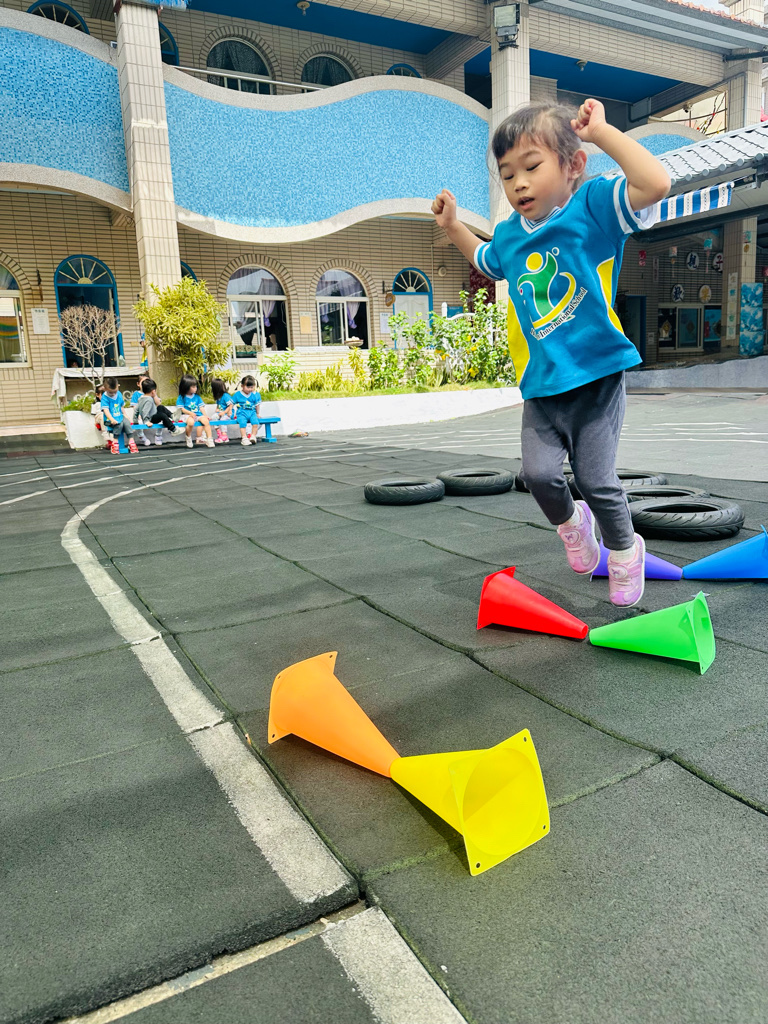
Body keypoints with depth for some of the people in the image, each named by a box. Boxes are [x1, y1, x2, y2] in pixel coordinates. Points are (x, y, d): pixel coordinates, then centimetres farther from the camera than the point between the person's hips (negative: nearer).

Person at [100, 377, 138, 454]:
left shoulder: (119, 395, 6)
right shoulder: (105, 398, -10)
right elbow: (106, 410, -20)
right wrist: (112, 419, -34)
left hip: (120, 416, 5)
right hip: (109, 419, -5)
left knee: (127, 424, -23)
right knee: (119, 424, -31)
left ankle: (131, 442, -22)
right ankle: (115, 443, -21)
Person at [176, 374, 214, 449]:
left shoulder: (197, 397, 14)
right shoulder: (182, 397, 2)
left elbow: (201, 407, 11)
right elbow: (182, 408, -4)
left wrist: (205, 415, -4)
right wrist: (190, 413, -19)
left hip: (198, 414, 4)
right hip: (187, 415, -4)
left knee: (206, 421, -25)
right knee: (191, 422, -37)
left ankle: (210, 439, -19)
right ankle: (188, 438, -10)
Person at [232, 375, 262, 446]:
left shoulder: (255, 395, 8)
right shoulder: (237, 394, 2)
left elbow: (257, 405, 19)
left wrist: (257, 413, 25)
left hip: (252, 412, 2)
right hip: (242, 412, -2)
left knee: (255, 421, -28)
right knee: (242, 422, -31)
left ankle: (253, 436, -18)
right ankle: (244, 438, -31)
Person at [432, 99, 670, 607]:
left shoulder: (593, 204, -7)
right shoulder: (509, 234, 10)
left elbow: (655, 183, -26)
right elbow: (484, 260, 35)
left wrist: (601, 130, -20)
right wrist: (453, 226, 23)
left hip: (596, 378, -4)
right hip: (542, 384, 5)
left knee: (597, 480, -4)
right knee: (539, 473, -8)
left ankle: (625, 550, 26)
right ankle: (571, 522, 26)